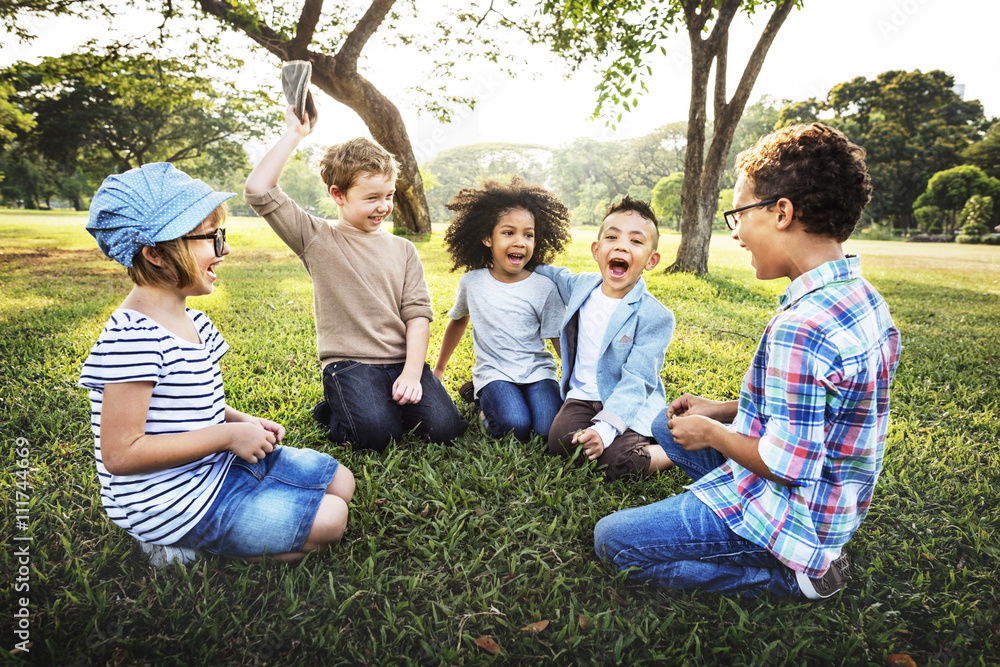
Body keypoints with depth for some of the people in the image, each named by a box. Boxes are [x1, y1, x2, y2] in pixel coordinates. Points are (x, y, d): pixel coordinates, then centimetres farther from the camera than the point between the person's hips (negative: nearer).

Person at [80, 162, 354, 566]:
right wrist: (228, 434, -22)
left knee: (340, 482, 11)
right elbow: (121, 454, -25)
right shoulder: (134, 339, -25)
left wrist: (242, 421, 0)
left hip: (216, 465, 9)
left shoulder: (193, 322, 5)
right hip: (175, 500, -9)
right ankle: (183, 547, 0)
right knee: (329, 520, -11)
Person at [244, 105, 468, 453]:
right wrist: (294, 134, -5)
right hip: (349, 363, -3)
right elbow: (258, 190, -9)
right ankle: (334, 410, 7)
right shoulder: (318, 240, 2)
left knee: (445, 427, -17)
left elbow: (417, 313, 4)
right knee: (379, 434, -26)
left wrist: (413, 372, -10)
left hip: (402, 361, 3)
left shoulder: (403, 249, 12)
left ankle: (395, 401, 13)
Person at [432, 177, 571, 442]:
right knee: (515, 425, -28)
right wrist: (438, 369, 28)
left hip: (537, 371, 1)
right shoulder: (471, 283, 2)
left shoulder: (544, 287, -3)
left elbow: (561, 341, 2)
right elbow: (458, 321, 20)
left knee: (550, 428, -24)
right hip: (494, 372, 0)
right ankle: (488, 403, 4)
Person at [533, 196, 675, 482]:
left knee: (619, 464, -28)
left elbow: (636, 382, -20)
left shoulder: (655, 316, -15)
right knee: (560, 441, -24)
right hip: (583, 396, 5)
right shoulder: (580, 285, 2)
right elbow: (556, 274, 28)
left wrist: (604, 428, -32)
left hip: (628, 406, -4)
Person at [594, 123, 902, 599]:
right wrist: (722, 411, 8)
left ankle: (788, 573, -2)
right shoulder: (861, 297, 1)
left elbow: (785, 464, -28)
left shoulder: (800, 327, -31)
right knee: (666, 425, 22)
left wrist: (710, 433, -11)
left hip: (791, 514, -9)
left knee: (611, 540, -4)